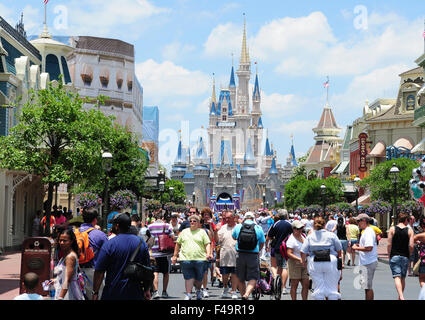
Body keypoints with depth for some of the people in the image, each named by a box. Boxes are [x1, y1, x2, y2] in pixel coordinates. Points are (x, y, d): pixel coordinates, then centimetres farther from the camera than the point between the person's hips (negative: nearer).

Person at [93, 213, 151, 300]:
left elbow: (99, 272, -10)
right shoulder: (141, 242, 3)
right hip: (135, 294, 3)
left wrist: (95, 293, -3)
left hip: (113, 294, -3)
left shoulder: (109, 244, -10)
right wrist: (147, 290, 18)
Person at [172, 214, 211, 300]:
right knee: (189, 278, -7)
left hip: (200, 259, -1)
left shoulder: (202, 232, 9)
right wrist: (175, 256, 14)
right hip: (186, 259, 1)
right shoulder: (184, 232, 15)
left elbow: (207, 244, 4)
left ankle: (198, 291, 32)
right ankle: (188, 295, -5)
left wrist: (208, 253, -12)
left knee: (199, 279, 8)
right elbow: (178, 244, 18)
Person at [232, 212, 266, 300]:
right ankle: (246, 294, -20)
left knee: (240, 279, 15)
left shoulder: (238, 226, 1)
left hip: (240, 255, 2)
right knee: (253, 278, 1)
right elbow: (262, 243, 11)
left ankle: (243, 295, 18)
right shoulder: (258, 228, -1)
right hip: (253, 256, -2)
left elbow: (234, 237, 21)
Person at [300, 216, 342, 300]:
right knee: (331, 287, 7)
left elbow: (303, 252, 1)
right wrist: (337, 258, 23)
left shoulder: (310, 236, 7)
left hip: (314, 264, 1)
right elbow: (339, 250, 5)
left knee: (318, 287, 7)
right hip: (330, 262, -1)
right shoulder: (331, 235, 4)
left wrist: (303, 261, 17)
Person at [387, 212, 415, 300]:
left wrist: (389, 255, 6)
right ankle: (400, 297, 23)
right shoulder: (410, 230, -1)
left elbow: (389, 244, -5)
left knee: (397, 277, -7)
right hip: (405, 257, 1)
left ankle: (401, 296, -24)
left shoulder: (392, 229, -2)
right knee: (403, 278, 15)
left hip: (394, 256, -1)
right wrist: (408, 255, 10)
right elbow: (411, 246, -7)